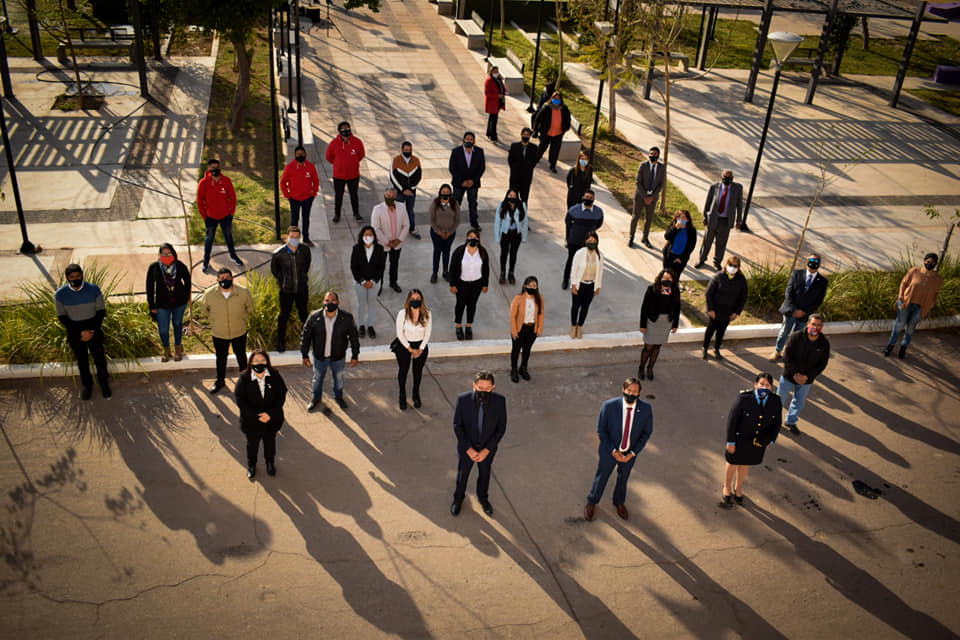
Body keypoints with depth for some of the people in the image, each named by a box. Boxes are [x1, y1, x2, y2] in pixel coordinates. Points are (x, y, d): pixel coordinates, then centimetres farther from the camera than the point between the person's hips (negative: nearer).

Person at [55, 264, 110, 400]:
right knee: (82, 360, 15)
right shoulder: (60, 294, -14)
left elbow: (101, 311, -6)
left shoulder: (94, 289, -15)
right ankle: (87, 385, 36)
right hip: (75, 333, 0)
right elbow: (62, 317, -7)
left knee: (99, 358, 11)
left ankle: (104, 383, 33)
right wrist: (80, 333, -15)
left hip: (94, 330, 0)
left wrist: (92, 331, -14)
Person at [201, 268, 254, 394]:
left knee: (241, 355, 21)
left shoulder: (243, 293, -21)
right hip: (219, 333, 0)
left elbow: (249, 307, 2)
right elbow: (203, 307, 4)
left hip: (239, 332, 0)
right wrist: (213, 320, 10)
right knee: (221, 358, 19)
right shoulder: (209, 294, -20)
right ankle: (220, 381, 42)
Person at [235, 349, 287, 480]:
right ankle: (251, 464, 48)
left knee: (270, 442, 23)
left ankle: (270, 462, 50)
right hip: (251, 420, -1)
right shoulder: (244, 378, -19)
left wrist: (270, 414, -22)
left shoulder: (274, 376, -15)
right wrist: (256, 416, -23)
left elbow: (281, 397, -11)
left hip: (271, 419, 1)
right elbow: (240, 400, -17)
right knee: (252, 443, 21)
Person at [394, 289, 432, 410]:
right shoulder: (403, 313, -19)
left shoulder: (426, 314, -14)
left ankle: (416, 394, 40)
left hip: (421, 346, 1)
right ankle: (402, 396, 34)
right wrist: (410, 349, -13)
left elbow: (428, 333, -5)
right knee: (403, 370, 12)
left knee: (418, 371, 17)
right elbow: (400, 334, -13)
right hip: (404, 345, -1)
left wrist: (420, 349, -10)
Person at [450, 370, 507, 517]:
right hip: (466, 447, -1)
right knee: (463, 473, 23)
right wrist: (469, 449, -19)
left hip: (488, 448, 1)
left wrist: (486, 450, -18)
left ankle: (483, 497, 55)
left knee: (484, 474, 26)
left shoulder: (499, 401, -25)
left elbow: (501, 428, -14)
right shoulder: (463, 399, -27)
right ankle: (458, 498, 52)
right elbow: (457, 425, -16)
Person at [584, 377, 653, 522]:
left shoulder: (646, 408, -24)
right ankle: (591, 502, 49)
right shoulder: (609, 406, -29)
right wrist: (613, 451, -19)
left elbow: (646, 432, -9)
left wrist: (632, 454, -14)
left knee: (623, 477, 27)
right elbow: (601, 430, -16)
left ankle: (619, 502, 56)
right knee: (601, 477, 20)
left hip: (630, 453, 2)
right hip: (609, 451, -2)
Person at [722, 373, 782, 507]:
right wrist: (730, 441, -15)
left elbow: (776, 423, -1)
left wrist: (771, 440, -7)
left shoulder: (775, 401, -16)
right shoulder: (744, 398, -25)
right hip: (739, 439, -3)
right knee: (733, 464, 19)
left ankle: (738, 488, 51)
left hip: (758, 442, 3)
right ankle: (727, 489, 46)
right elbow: (732, 419, -18)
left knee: (746, 464, 25)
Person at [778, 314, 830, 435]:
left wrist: (808, 376, -16)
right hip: (789, 376, -2)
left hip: (806, 380, 2)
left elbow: (822, 364, -6)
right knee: (779, 398, 14)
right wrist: (795, 374, -20)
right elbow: (787, 355, -16)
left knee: (799, 402, 19)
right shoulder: (796, 337, -20)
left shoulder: (824, 344, -13)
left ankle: (791, 422, 42)